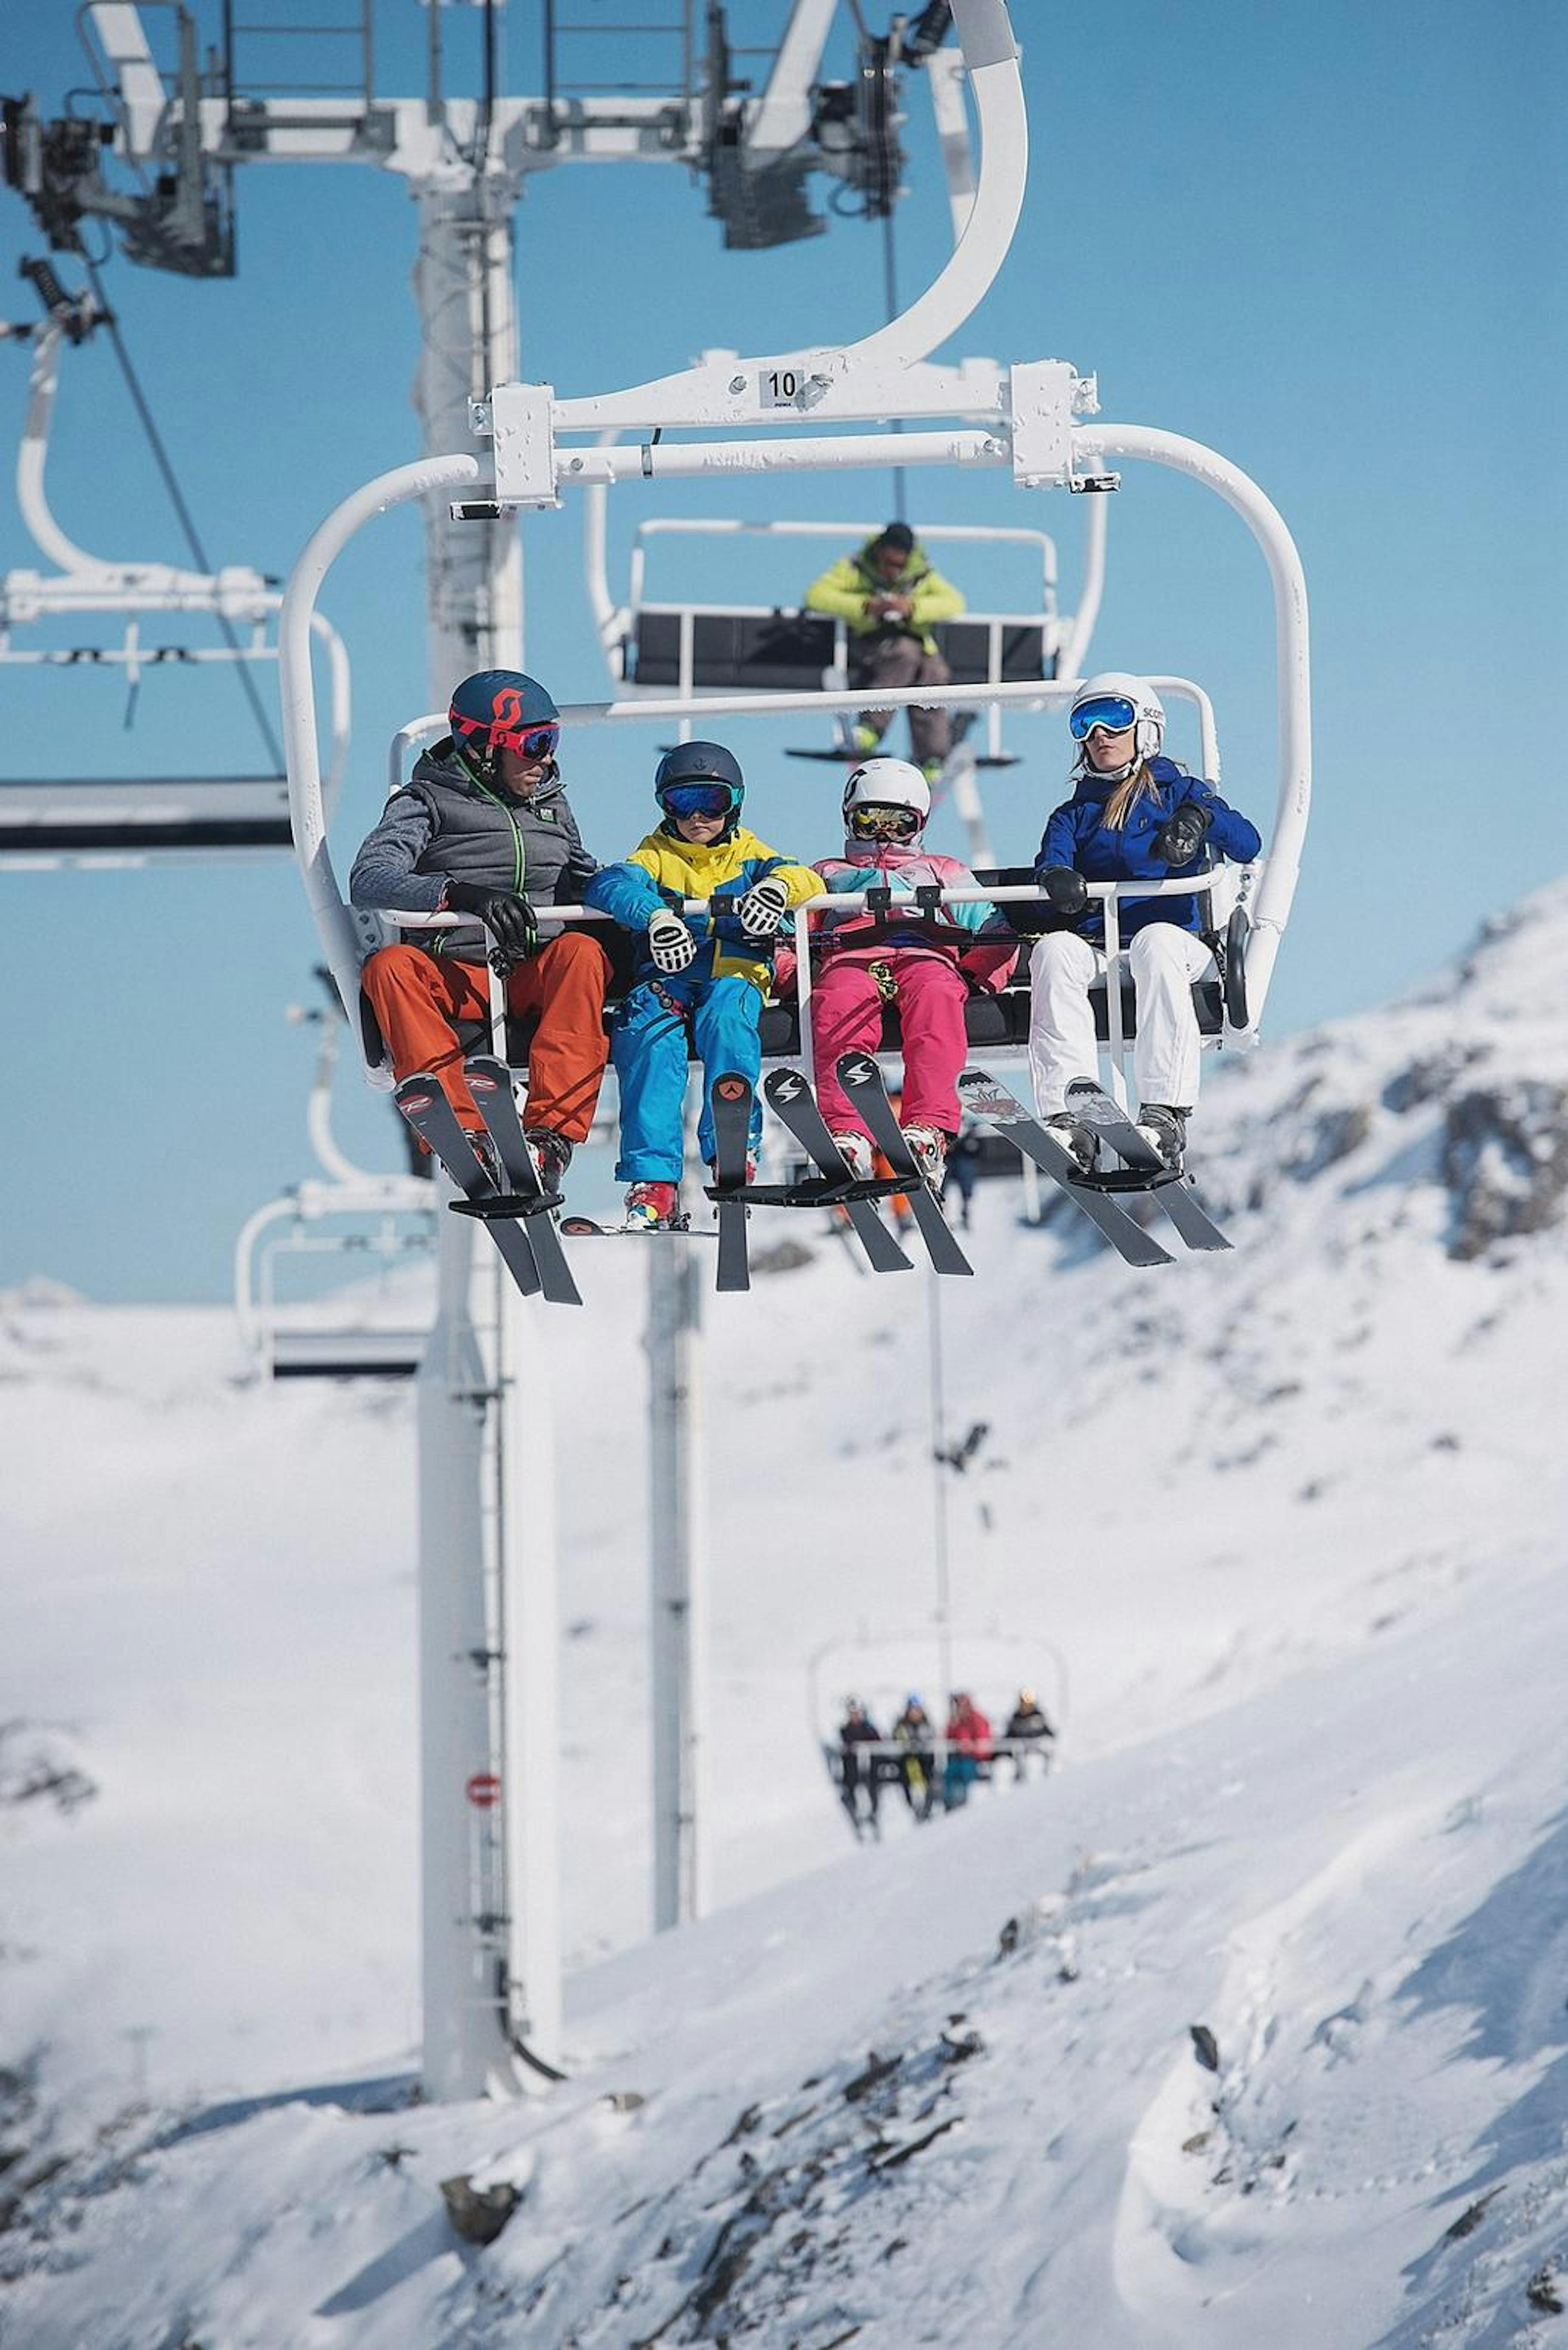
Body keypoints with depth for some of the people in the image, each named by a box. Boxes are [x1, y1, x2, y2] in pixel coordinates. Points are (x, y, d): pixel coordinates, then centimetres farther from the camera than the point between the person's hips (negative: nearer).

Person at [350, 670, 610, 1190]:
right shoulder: (428, 801, 1)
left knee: (582, 953, -30)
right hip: (454, 979, -3)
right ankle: (465, 1135, -44)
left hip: (534, 974, 3)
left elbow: (584, 884, 27)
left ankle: (551, 1131, -41)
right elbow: (369, 881, -16)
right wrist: (462, 894, -32)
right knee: (389, 967, -33)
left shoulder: (551, 802, 18)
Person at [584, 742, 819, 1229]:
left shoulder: (748, 855, 20)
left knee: (727, 1017, -36)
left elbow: (807, 880, 1)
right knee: (654, 1038, -32)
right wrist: (655, 914, -28)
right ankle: (653, 1180, -39)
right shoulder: (656, 857, 17)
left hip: (734, 975, 0)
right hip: (666, 979, 0)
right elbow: (612, 884, -6)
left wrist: (777, 884, -25)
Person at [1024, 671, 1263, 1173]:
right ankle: (1067, 1117, -46)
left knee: (1155, 942, -38)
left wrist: (1202, 818, -21)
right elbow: (1050, 864, 4)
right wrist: (1058, 878, -21)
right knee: (1054, 949, -32)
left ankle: (1166, 1112, -49)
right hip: (1095, 950, 2)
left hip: (1176, 939, -2)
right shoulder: (1074, 814, 26)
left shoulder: (1180, 792, 18)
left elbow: (1246, 844, 1)